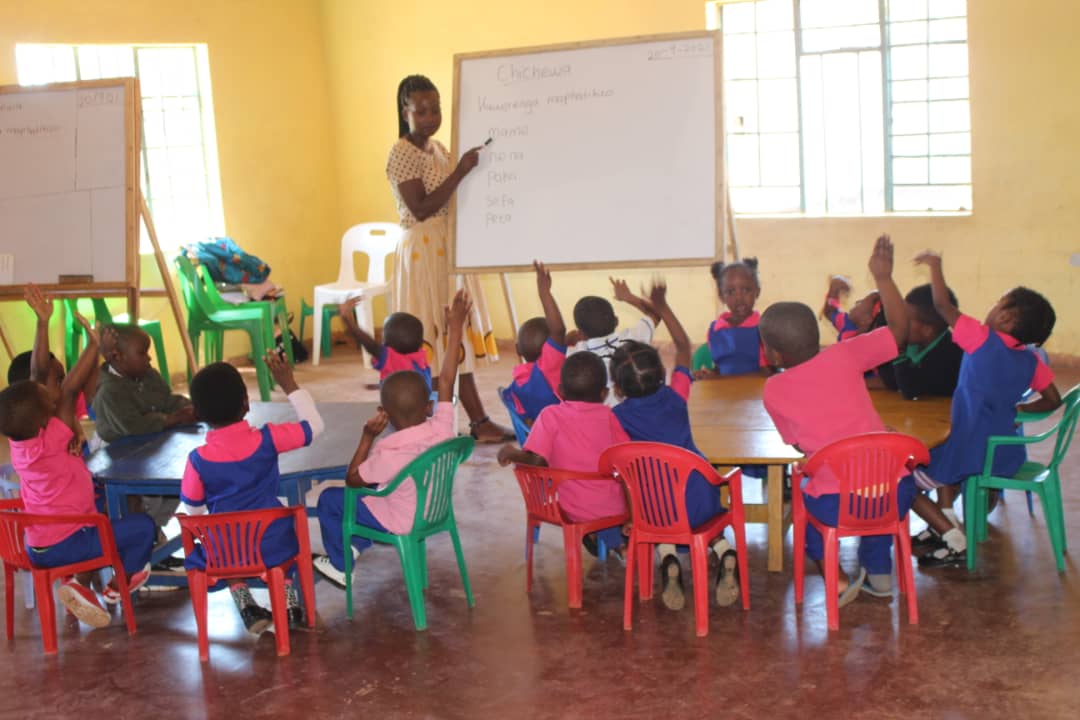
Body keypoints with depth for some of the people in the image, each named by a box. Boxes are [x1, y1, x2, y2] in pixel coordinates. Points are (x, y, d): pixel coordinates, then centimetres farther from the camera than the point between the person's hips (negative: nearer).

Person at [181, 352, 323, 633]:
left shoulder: (198, 459, -14)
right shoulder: (267, 439, -16)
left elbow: (191, 512, -1)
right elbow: (314, 425, -1)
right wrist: (289, 384, 4)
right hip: (274, 546, 0)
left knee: (196, 555, 35)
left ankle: (246, 606, 16)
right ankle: (289, 604, 18)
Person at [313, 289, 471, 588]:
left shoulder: (390, 452, -33)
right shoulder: (442, 428, -21)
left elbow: (352, 479, -16)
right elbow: (446, 380, -10)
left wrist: (367, 436, -19)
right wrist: (456, 331, -6)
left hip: (400, 523, -6)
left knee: (329, 498, 11)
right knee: (370, 488, 30)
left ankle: (339, 565, 26)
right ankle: (357, 544, 41)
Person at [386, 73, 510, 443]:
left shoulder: (438, 148, 13)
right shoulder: (402, 153, -13)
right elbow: (421, 209, -22)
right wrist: (460, 171, -24)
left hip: (450, 252, 9)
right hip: (424, 253, -9)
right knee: (434, 340, -6)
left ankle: (479, 421, 15)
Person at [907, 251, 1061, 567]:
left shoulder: (983, 339, -16)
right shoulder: (1031, 361, 0)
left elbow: (942, 305, -14)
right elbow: (1052, 401, 8)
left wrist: (935, 265, -1)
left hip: (972, 454, -7)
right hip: (1007, 458, 7)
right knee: (945, 457, 36)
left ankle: (955, 543, 1)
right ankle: (943, 527, 33)